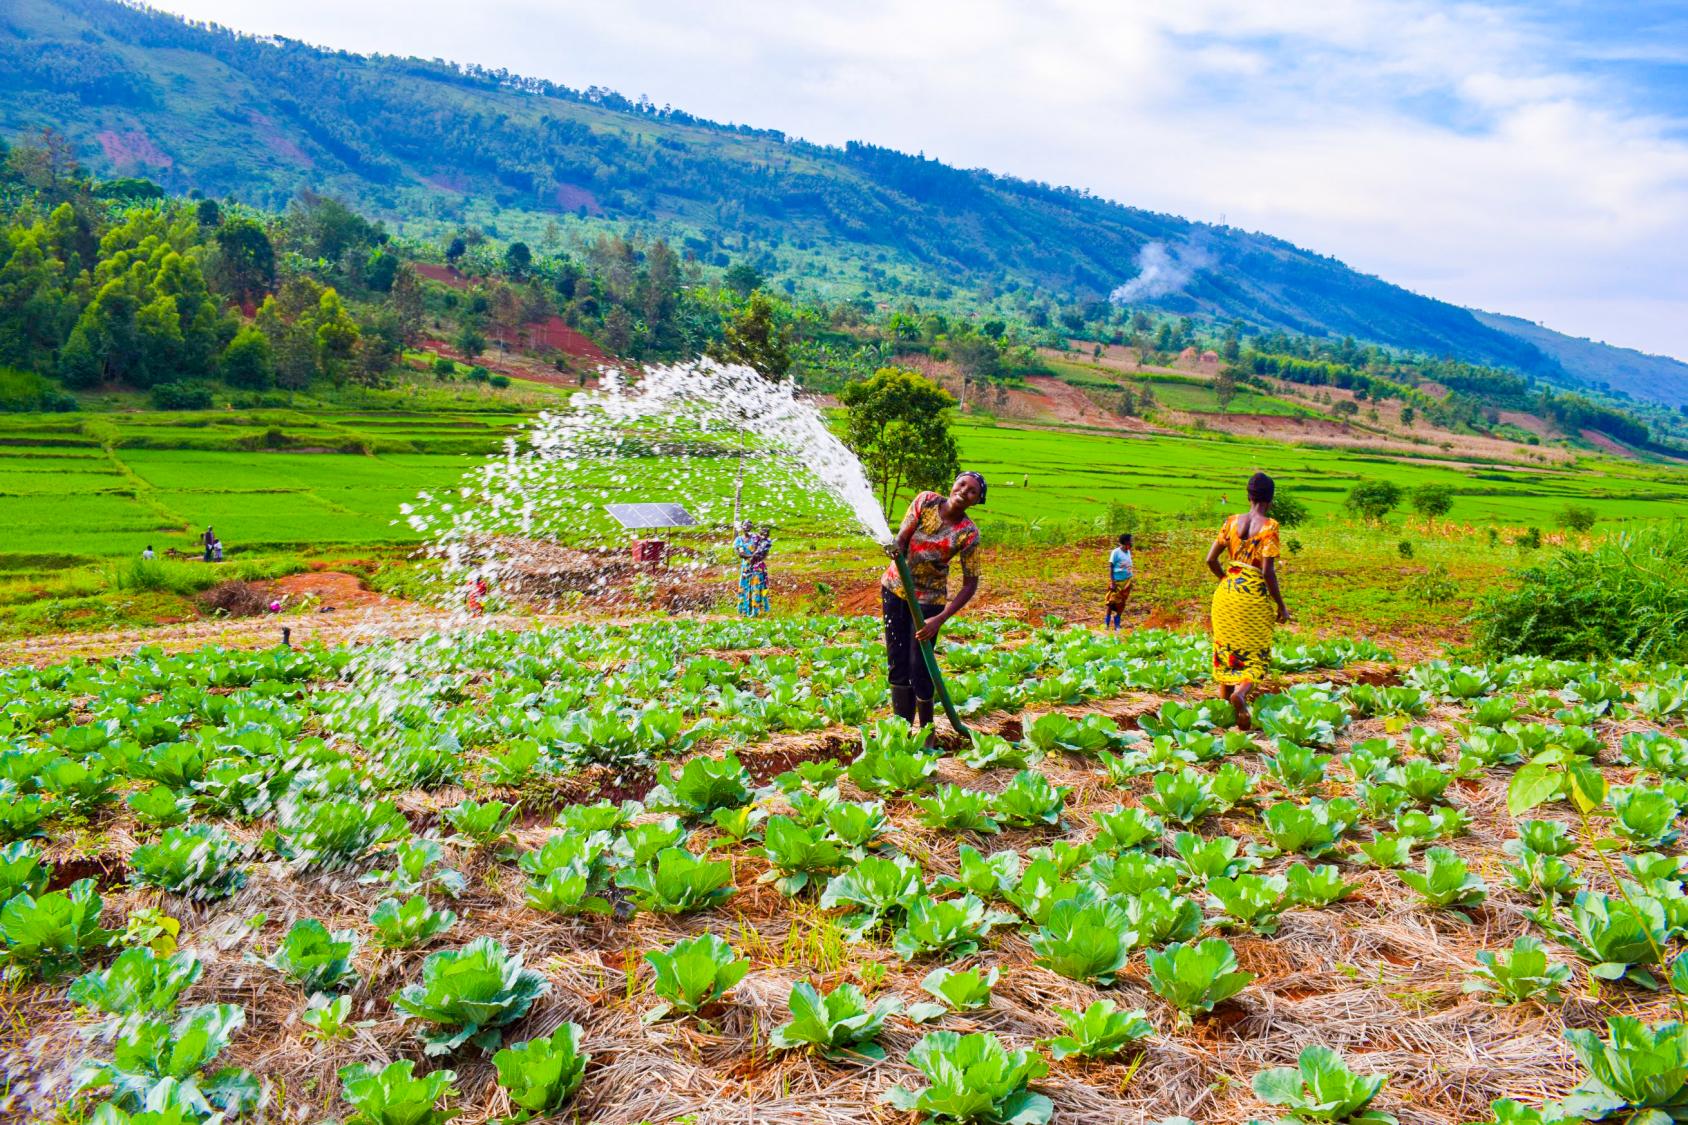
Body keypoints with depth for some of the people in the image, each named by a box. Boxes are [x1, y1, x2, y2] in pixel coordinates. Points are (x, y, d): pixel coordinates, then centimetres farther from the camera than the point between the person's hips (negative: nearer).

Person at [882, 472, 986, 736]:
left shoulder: (968, 533, -16)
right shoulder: (925, 501, -9)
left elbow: (970, 585, -14)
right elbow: (901, 539, -8)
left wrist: (940, 619, -23)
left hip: (928, 598, -3)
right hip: (895, 587, 3)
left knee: (919, 668, -5)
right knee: (896, 664, 8)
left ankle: (926, 731, 16)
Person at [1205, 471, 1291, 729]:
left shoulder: (1232, 521, 4)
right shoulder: (1269, 526, -9)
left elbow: (1210, 559, 4)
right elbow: (1268, 571, -14)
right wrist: (1281, 606, -5)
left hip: (1226, 592, 4)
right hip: (1254, 594, -4)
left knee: (1226, 650, 19)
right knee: (1256, 655, 5)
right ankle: (1241, 692, -22)